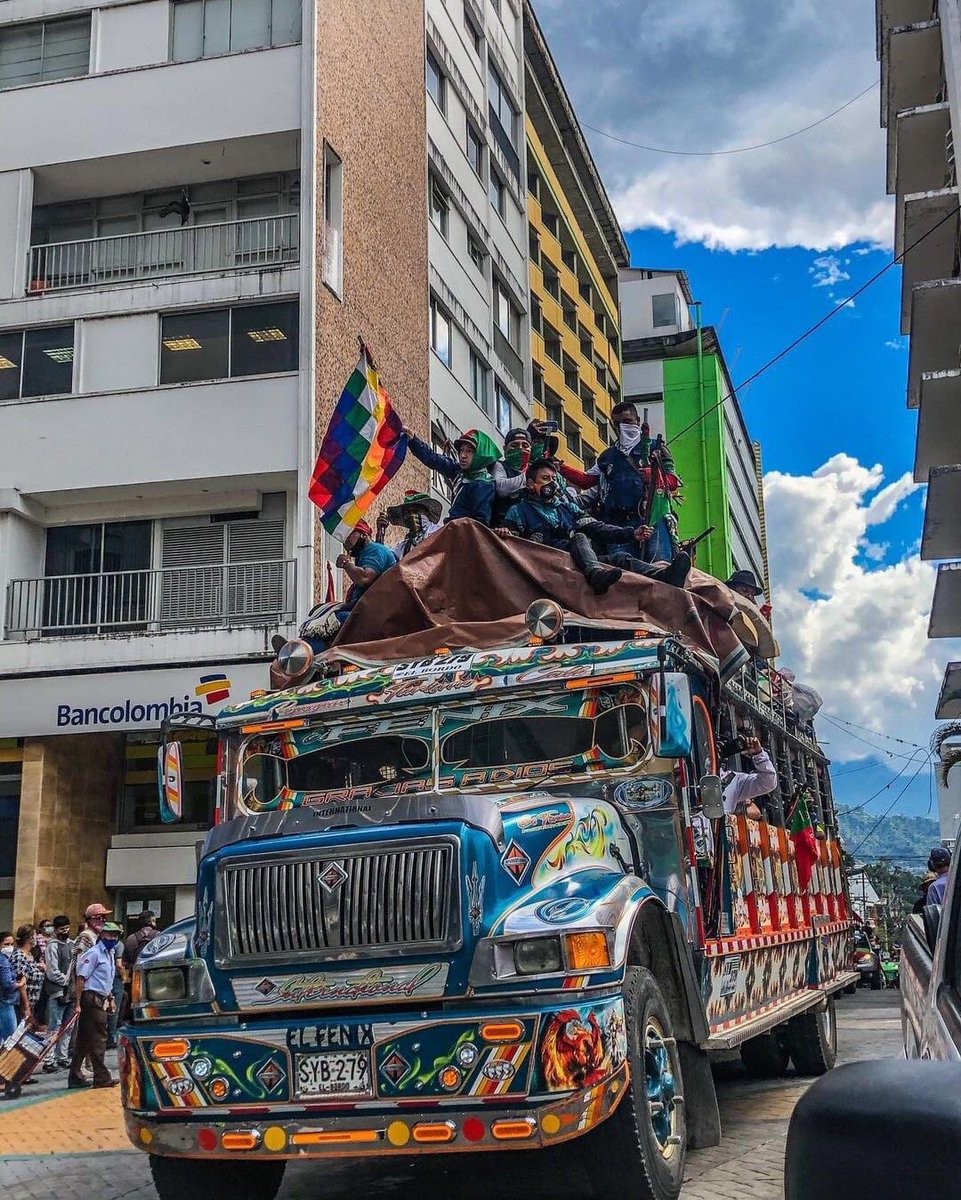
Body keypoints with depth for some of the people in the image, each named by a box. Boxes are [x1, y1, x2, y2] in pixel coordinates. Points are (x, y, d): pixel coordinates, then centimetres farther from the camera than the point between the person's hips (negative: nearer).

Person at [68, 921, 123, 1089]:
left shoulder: (110, 954, 18)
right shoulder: (94, 953, -10)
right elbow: (81, 978, -15)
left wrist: (110, 999, 20)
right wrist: (78, 1003, -19)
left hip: (101, 1000, 9)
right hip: (92, 998, -9)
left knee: (84, 1040, 11)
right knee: (98, 1039, -6)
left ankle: (75, 1077, 16)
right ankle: (101, 1077, -1)